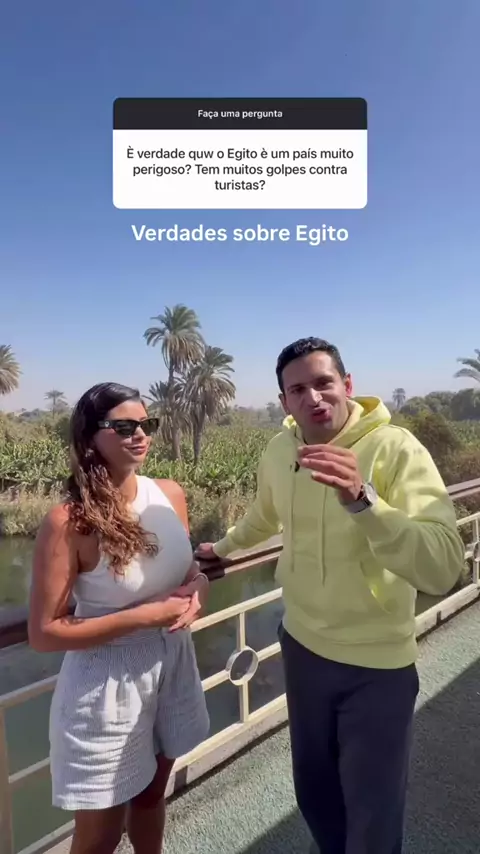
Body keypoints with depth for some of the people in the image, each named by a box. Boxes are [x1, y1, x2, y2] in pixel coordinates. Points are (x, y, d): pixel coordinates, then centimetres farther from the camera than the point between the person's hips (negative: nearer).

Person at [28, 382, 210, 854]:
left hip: (171, 664, 5)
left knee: (151, 795, 29)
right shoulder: (69, 521, -22)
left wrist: (196, 589, -12)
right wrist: (146, 615, -24)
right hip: (107, 681, -5)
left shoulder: (170, 495, -7)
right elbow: (44, 633, -19)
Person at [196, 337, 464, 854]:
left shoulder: (396, 449, -23)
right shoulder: (279, 451, -6)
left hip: (376, 665, -5)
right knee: (314, 795, 26)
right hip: (301, 646, 5)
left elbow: (441, 570, -34)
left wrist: (360, 500, -46)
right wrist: (222, 548, 30)